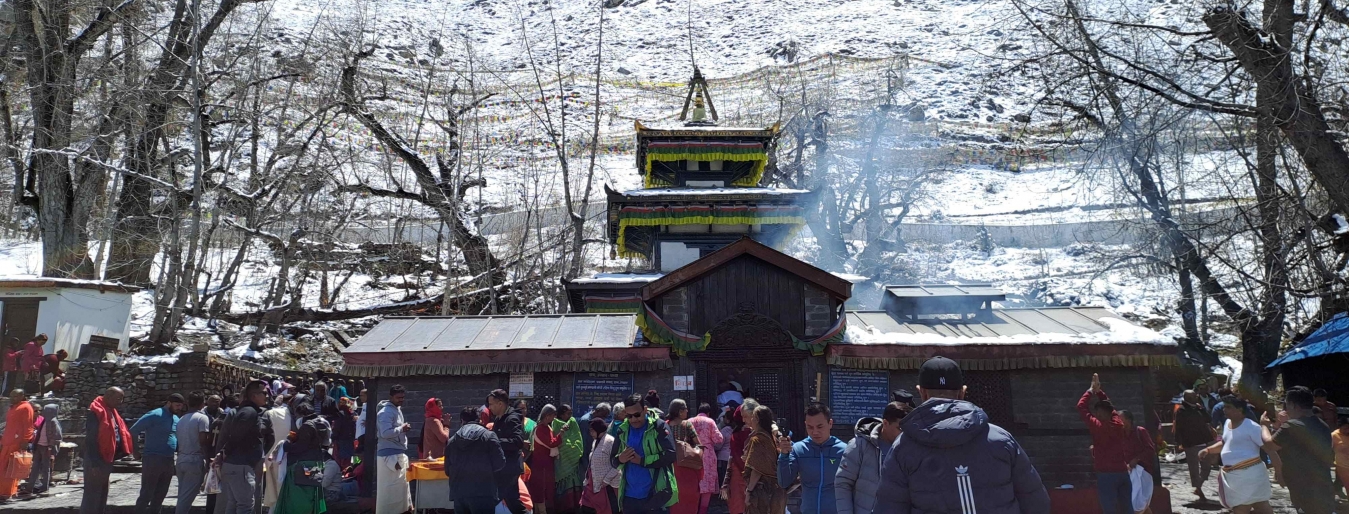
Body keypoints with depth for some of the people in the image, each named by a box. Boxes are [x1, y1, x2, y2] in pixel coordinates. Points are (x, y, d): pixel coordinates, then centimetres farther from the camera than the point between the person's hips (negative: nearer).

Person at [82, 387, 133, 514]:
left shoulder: (110, 411, 13)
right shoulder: (96, 412, -16)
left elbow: (119, 433, 15)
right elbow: (91, 440, -21)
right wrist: (94, 464, -25)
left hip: (106, 460, 10)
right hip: (96, 461, -10)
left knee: (102, 495, 16)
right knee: (92, 496, -7)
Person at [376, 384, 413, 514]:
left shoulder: (397, 409, 16)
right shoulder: (386, 412, -14)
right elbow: (385, 433, -24)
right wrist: (402, 429, -18)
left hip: (399, 453, 10)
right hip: (390, 455, -10)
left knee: (401, 485, 13)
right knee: (389, 487, -6)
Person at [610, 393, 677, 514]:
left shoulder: (659, 426, -7)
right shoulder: (623, 430, 8)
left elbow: (670, 455, -16)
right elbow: (612, 459, 12)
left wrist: (642, 461, -18)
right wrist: (620, 459, -12)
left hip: (656, 495, -5)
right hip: (630, 495, 5)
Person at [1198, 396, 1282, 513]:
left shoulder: (1251, 427, -15)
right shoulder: (1228, 423, 11)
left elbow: (1270, 448, -16)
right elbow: (1224, 443, 27)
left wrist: (1278, 470, -18)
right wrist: (1208, 449, 12)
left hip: (1250, 473, -9)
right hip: (1232, 476, 9)